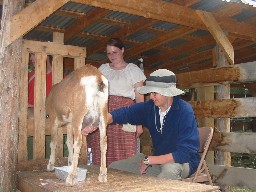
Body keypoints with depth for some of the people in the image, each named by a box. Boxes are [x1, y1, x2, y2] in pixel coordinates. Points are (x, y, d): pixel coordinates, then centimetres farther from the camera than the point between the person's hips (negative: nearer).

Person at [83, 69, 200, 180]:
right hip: (159, 160, 6)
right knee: (113, 168, 2)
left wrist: (148, 160, -23)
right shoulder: (150, 107, -4)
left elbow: (185, 153, -26)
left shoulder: (184, 111, -22)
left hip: (183, 162, -5)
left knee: (170, 170, -40)